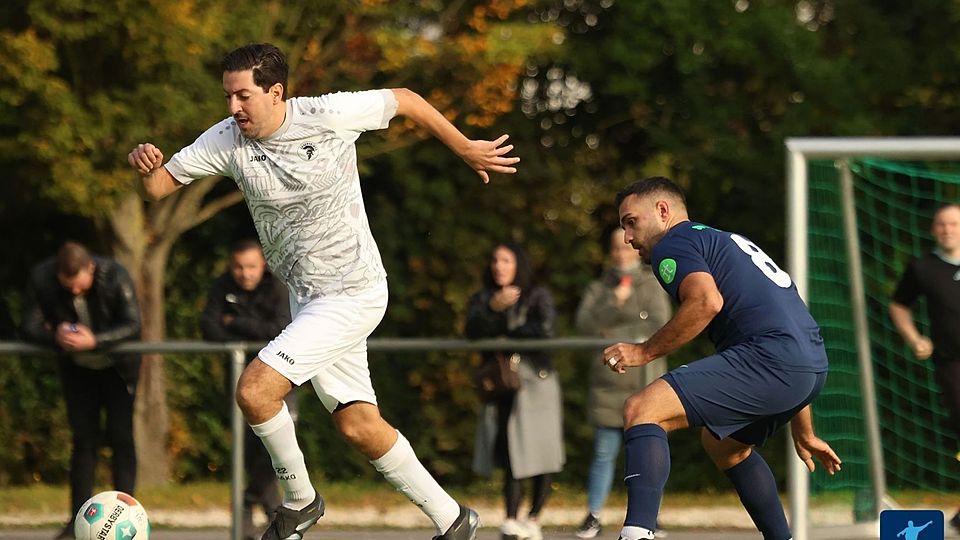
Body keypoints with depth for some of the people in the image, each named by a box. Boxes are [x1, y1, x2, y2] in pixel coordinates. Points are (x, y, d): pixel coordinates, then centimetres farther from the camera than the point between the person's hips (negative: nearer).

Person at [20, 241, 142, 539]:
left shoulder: (115, 276, -29)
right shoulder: (41, 278, -23)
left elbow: (132, 325, -29)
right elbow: (29, 325, -18)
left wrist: (94, 341, -44)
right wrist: (55, 337, -39)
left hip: (117, 366, -2)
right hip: (77, 369, 2)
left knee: (121, 436, -8)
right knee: (83, 438, 1)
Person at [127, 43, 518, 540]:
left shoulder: (329, 116, -17)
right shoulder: (226, 140, -5)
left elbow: (405, 100, -2)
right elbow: (157, 188, -3)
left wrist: (467, 150, 8)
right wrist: (147, 167, -27)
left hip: (353, 294, -6)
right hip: (306, 295, 6)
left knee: (255, 390, -18)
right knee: (359, 426, 8)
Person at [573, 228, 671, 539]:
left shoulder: (652, 285, 9)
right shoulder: (598, 289, 12)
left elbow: (659, 326, -3)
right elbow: (585, 323, -4)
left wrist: (617, 335, -8)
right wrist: (613, 303, -16)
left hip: (644, 382, -1)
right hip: (608, 382, 1)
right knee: (604, 453, -2)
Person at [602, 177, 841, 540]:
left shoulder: (674, 243, 5)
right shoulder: (724, 242, 33)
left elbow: (706, 301, -18)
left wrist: (645, 351, -7)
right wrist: (803, 434, 39)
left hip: (768, 357, -9)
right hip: (813, 365, 9)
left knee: (642, 411, -16)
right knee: (724, 444, 34)